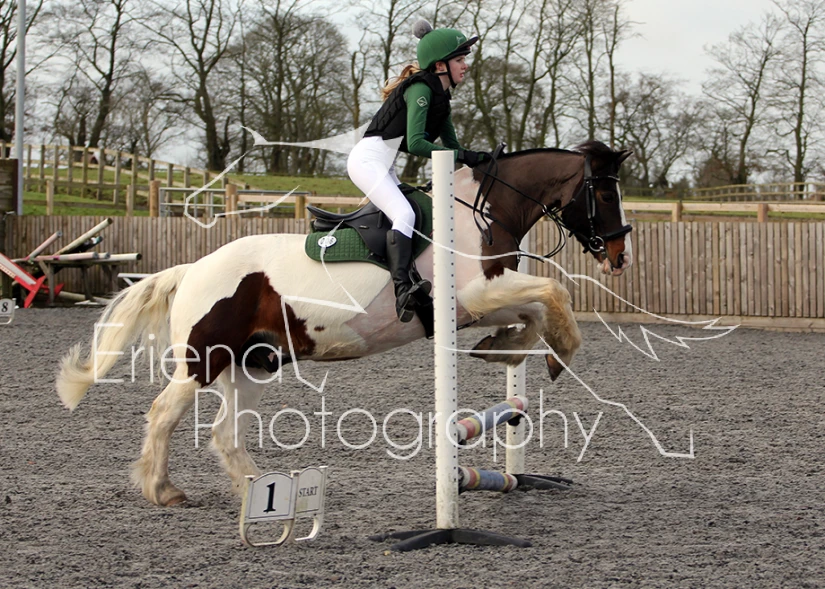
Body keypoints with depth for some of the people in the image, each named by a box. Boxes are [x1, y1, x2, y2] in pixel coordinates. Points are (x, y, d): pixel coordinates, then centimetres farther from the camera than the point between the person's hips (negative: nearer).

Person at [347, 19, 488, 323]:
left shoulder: (441, 97, 14)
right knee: (404, 215, -25)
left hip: (384, 166, 11)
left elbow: (451, 145, 21)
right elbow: (415, 143, -25)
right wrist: (464, 156, -25)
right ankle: (403, 290, -38)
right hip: (369, 158, -11)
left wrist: (480, 160, 7)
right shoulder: (420, 89, -15)